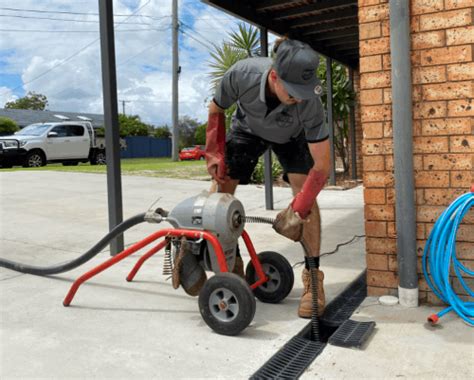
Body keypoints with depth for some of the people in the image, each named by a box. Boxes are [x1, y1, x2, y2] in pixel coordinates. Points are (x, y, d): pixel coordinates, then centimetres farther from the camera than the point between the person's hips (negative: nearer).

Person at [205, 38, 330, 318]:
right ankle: (232, 267, 5)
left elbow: (322, 165, -34)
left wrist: (297, 210, -38)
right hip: (248, 128, 2)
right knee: (220, 189, -10)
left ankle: (313, 278, -10)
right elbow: (216, 110, -15)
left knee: (305, 192, -20)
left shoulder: (309, 101, -40)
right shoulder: (241, 74, -38)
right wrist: (214, 152, -19)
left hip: (291, 137, -1)